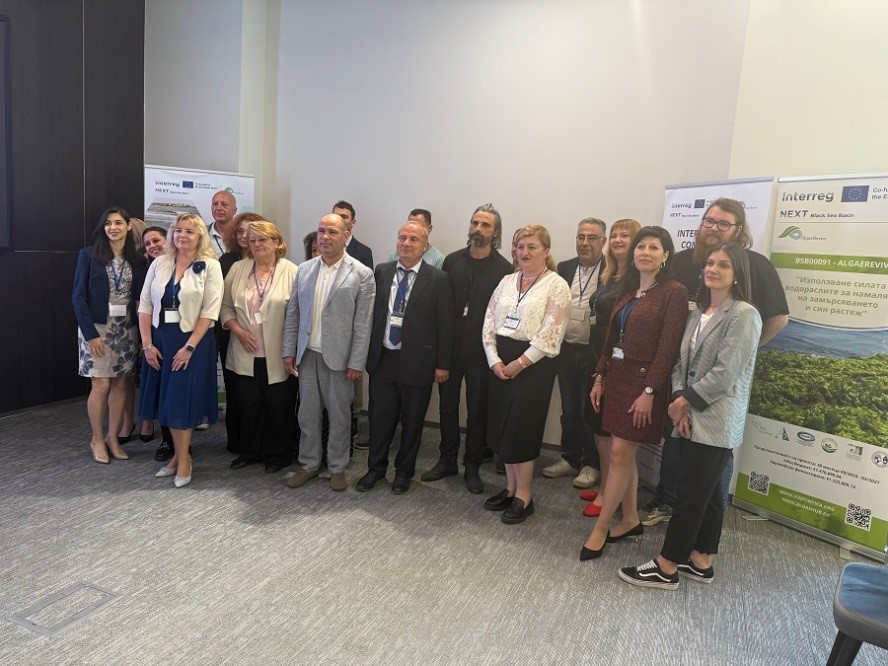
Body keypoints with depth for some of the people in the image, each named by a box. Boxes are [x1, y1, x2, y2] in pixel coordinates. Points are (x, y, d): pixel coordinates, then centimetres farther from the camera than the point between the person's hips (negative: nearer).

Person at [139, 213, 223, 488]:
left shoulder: (210, 266, -6)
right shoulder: (159, 263, 6)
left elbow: (210, 311, -11)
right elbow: (145, 305, 5)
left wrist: (189, 347, -16)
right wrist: (147, 343, -3)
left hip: (193, 341, -4)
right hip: (160, 340, 4)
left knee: (183, 400, 0)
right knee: (167, 400, 10)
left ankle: (183, 459, 15)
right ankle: (179, 454, 25)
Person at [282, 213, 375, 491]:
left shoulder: (361, 274, -7)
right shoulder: (304, 269, 6)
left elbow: (363, 324, -8)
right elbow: (293, 314, 9)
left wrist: (356, 363, -10)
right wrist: (289, 351, 5)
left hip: (339, 357, -4)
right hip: (307, 355, 4)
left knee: (339, 416, 8)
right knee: (307, 413, 13)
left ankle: (337, 467, 25)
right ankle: (308, 464, 29)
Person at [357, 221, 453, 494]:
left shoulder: (437, 279, -6)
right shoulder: (382, 271, 5)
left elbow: (445, 324, -5)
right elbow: (372, 313, 7)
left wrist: (442, 364, -6)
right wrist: (368, 352, 5)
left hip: (417, 363, -2)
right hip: (382, 359, 3)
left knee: (412, 421, 11)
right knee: (379, 418, 11)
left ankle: (404, 471, 31)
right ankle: (376, 468, 31)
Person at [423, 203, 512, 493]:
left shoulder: (503, 268, -6)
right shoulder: (452, 261, 4)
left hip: (481, 351, -3)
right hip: (450, 347, 3)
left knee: (478, 411, 9)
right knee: (447, 406, 14)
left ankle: (472, 466, 25)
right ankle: (447, 460, 30)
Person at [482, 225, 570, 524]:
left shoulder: (556, 286, -6)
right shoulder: (507, 281, 11)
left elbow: (550, 335, -13)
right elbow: (489, 323, 7)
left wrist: (519, 363, -14)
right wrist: (494, 360, -5)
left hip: (534, 364, -6)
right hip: (500, 361, 6)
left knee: (521, 428, -1)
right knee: (501, 425, 10)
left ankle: (523, 494, 17)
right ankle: (510, 487, 27)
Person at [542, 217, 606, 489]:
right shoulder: (564, 268, 8)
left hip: (595, 353, -5)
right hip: (566, 350, 5)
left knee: (590, 411, 7)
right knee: (568, 410, 15)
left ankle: (591, 464, 24)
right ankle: (570, 459, 31)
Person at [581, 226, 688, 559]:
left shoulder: (674, 292, -10)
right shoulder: (629, 290, 13)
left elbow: (668, 347, -15)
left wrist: (649, 392, -18)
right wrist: (600, 378, 10)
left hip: (644, 381, -7)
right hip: (616, 377, 7)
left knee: (620, 454, -3)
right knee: (624, 453, 13)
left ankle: (600, 529, 9)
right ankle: (630, 520, 27)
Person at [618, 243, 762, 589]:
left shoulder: (744, 315, -10)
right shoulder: (698, 312, 13)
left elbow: (725, 373, -16)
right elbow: (681, 362, 9)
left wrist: (685, 401, -9)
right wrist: (678, 403, -6)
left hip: (716, 421, -7)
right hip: (689, 416, 7)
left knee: (691, 493, -1)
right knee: (706, 492, 16)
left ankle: (666, 567, 8)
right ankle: (700, 561, 27)